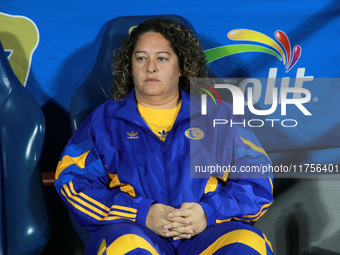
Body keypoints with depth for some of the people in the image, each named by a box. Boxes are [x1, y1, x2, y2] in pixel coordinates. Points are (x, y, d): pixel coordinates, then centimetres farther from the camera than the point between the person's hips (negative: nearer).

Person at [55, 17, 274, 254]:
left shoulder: (218, 116, 18)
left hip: (207, 232, 1)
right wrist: (142, 213, -9)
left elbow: (257, 180, 12)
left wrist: (209, 213, -8)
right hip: (136, 231, -1)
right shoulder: (105, 120, 17)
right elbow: (73, 181, 5)